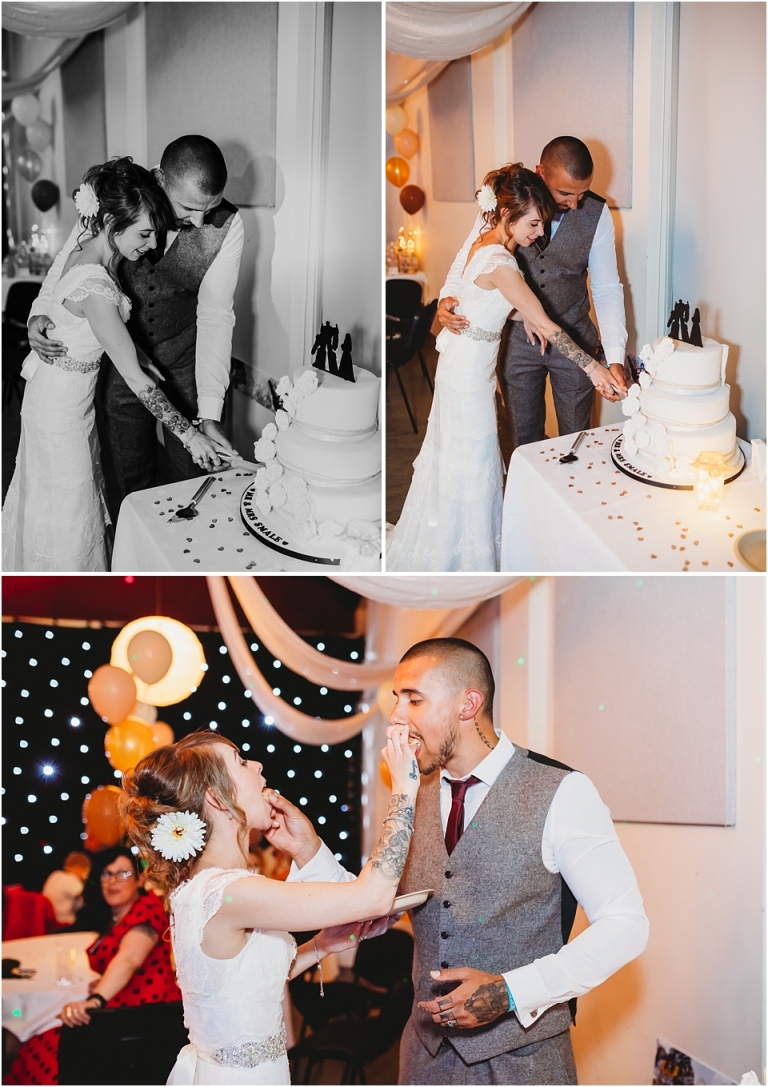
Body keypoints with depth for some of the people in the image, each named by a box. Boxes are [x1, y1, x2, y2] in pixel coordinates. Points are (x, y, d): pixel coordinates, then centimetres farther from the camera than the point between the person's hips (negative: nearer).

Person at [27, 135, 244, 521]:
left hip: (186, 361, -1)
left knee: (188, 475, 6)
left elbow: (215, 315, -18)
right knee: (126, 478, 9)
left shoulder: (227, 226, -18)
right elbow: (71, 258, 0)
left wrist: (209, 413, -24)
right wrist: (41, 311, -18)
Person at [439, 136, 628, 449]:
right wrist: (447, 298, -22)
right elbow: (468, 258, -1)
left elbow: (607, 289, -10)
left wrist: (615, 358, -21)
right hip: (517, 338, 0)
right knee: (524, 440, 13)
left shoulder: (596, 213, -13)